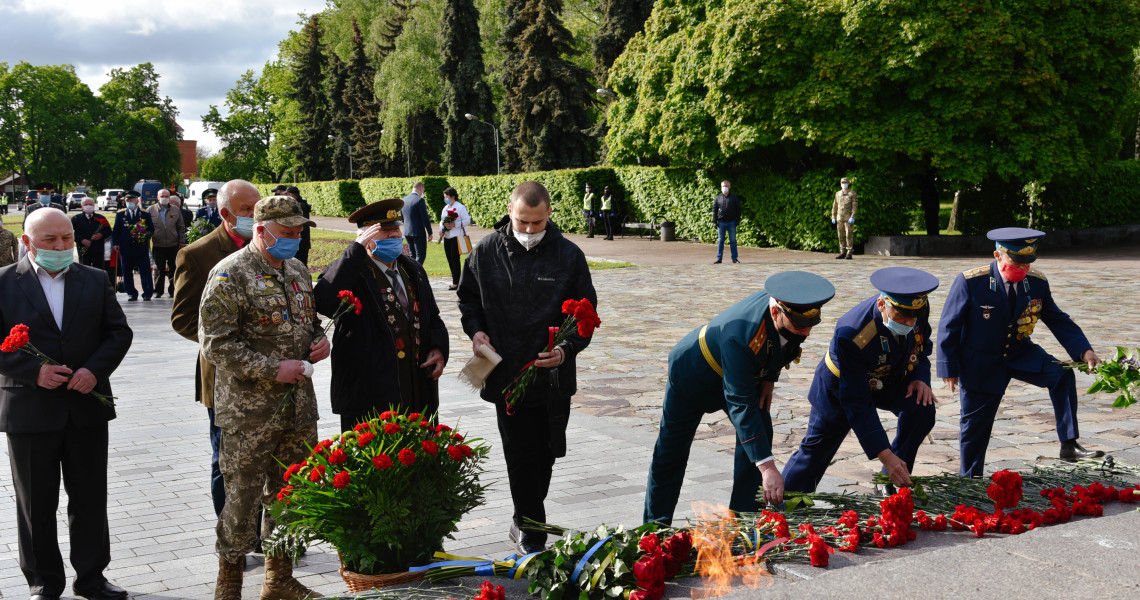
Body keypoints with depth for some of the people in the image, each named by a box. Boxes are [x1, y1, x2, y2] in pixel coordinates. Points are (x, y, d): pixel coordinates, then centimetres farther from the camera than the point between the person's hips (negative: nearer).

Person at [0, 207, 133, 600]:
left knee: (90, 498, 10)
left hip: (87, 408, 2)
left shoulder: (95, 280, 6)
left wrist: (95, 368, -12)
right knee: (36, 504, 8)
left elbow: (119, 332, 5)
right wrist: (34, 371, -18)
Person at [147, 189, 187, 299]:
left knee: (173, 269, 4)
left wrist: (182, 242, 6)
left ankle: (173, 291, 12)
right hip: (158, 246, -1)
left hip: (173, 245, 1)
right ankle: (158, 291, 12)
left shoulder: (176, 209, 7)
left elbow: (181, 227, 10)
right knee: (159, 270, 3)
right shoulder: (151, 210, 4)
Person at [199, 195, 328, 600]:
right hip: (249, 411, -7)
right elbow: (216, 344, -16)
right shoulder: (230, 274, -11)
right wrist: (274, 369, -20)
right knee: (243, 499, -1)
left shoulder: (297, 271, 12)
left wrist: (320, 340, 2)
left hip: (299, 407, 7)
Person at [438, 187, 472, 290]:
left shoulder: (460, 207, -7)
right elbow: (442, 220, 22)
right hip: (447, 237, 8)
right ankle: (455, 281, 16)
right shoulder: (445, 208, 17)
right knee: (450, 259, 8)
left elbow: (467, 221, -12)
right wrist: (441, 230, 2)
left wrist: (454, 224, -20)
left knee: (455, 259, -9)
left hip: (457, 237, -8)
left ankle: (456, 283, -5)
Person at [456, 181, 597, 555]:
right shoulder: (487, 252, -2)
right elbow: (468, 298, 13)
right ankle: (532, 536, 12)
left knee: (545, 455, 13)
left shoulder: (568, 255, -4)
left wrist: (567, 349, -15)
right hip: (506, 375, -1)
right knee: (522, 458, -2)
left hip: (554, 378, 1)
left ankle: (525, 523, 36)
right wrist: (476, 330, -6)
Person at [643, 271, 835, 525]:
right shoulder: (739, 335, -47)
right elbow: (741, 405, -46)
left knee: (761, 432, -11)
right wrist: (767, 467, -49)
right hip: (693, 373, -6)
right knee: (671, 452, 7)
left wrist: (770, 378, -5)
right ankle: (656, 525, 27)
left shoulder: (793, 309, -26)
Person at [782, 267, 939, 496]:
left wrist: (920, 377, -21)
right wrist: (885, 456, -42)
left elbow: (921, 346, 0)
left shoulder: (918, 309, -26)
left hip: (889, 379, 4)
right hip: (842, 386, -4)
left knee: (922, 408, -24)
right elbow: (857, 404, -38)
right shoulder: (851, 335, -43)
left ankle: (893, 482, -7)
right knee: (816, 449, 8)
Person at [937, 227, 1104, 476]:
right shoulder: (970, 282, -21)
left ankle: (1069, 444, -17)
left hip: (1021, 354, 3)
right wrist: (949, 369, -14)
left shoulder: (1037, 282, -8)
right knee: (975, 426, 7)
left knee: (1061, 376, -23)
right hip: (980, 363, -3)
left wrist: (1084, 350, -14)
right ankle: (970, 479, 27)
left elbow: (1058, 320, 1)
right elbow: (949, 326, -14)